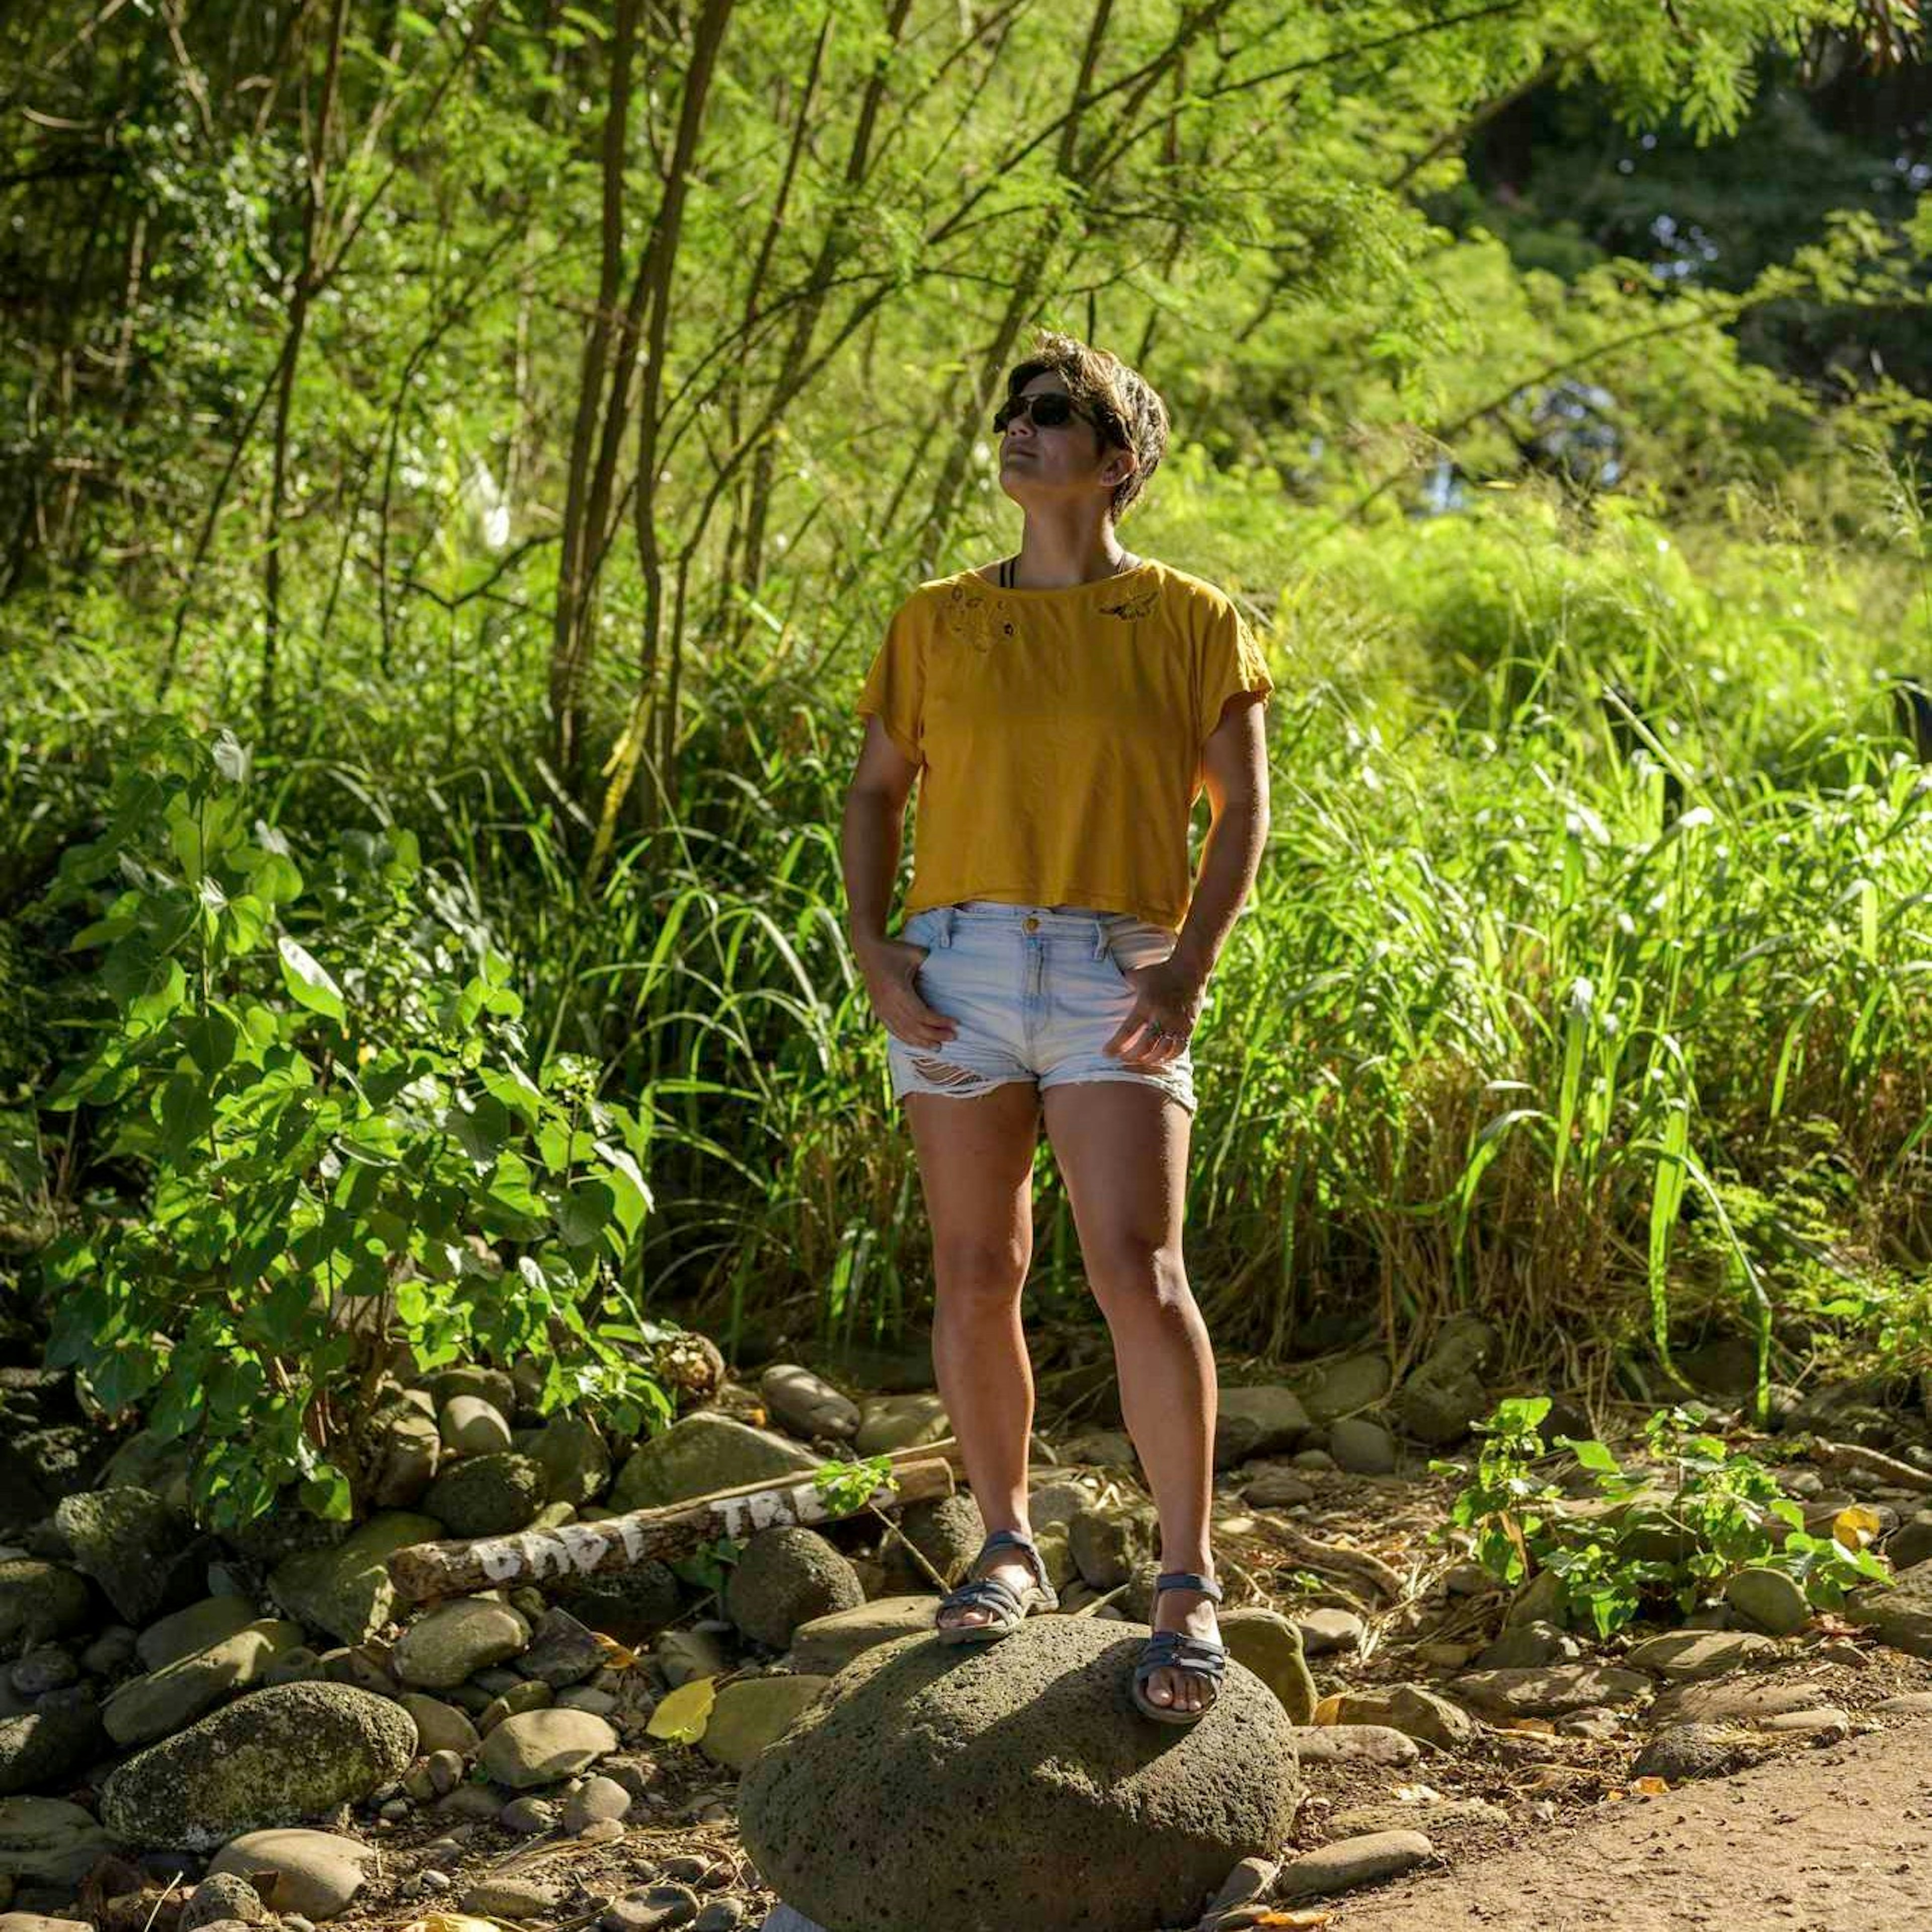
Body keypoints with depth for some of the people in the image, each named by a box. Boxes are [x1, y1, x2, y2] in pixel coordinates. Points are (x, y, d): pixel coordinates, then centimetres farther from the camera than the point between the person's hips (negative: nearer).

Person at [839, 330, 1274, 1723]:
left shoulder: (1189, 620, 7)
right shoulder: (938, 622, 14)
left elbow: (1242, 810, 3)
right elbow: (875, 795, 15)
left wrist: (1191, 970, -10)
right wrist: (874, 955, 0)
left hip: (1116, 978, -3)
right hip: (957, 968, 3)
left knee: (1138, 1269, -15)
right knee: (977, 1277, 5)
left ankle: (1190, 1593, -8)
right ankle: (1009, 1552, 21)